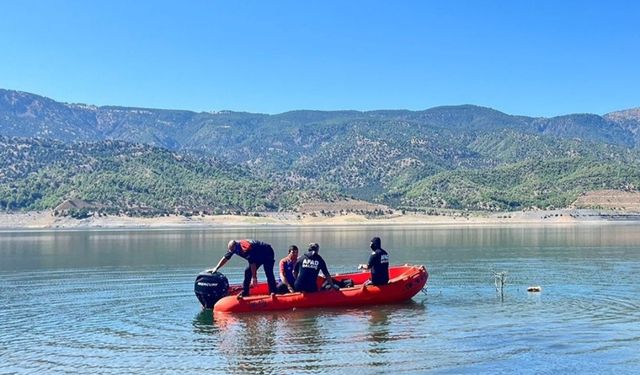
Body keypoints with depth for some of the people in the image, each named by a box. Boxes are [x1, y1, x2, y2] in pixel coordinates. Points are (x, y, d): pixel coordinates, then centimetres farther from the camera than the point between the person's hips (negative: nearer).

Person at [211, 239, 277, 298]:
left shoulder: (246, 249, -37)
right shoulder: (233, 247, -12)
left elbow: (252, 264, -34)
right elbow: (226, 258, 0)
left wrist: (254, 278, -29)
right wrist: (216, 268, 0)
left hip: (267, 253, -9)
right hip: (258, 255, 9)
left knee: (269, 272, -21)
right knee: (248, 271, -1)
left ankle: (273, 293, -22)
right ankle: (245, 292, 5)